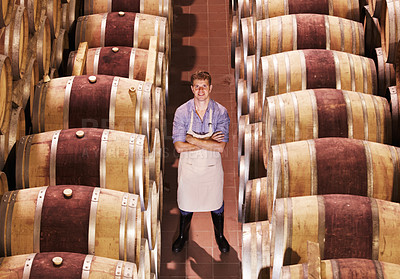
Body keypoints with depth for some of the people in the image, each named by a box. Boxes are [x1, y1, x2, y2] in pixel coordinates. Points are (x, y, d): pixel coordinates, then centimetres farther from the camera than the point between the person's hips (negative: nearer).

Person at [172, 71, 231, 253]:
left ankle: (220, 236, 43)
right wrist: (208, 142, -20)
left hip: (212, 166, 0)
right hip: (188, 165, 0)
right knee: (186, 204, 17)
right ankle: (183, 236, 43)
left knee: (216, 204, 17)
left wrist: (193, 139, -20)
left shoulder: (220, 112, -12)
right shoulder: (182, 112, -12)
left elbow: (221, 147, -20)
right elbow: (179, 147, -17)